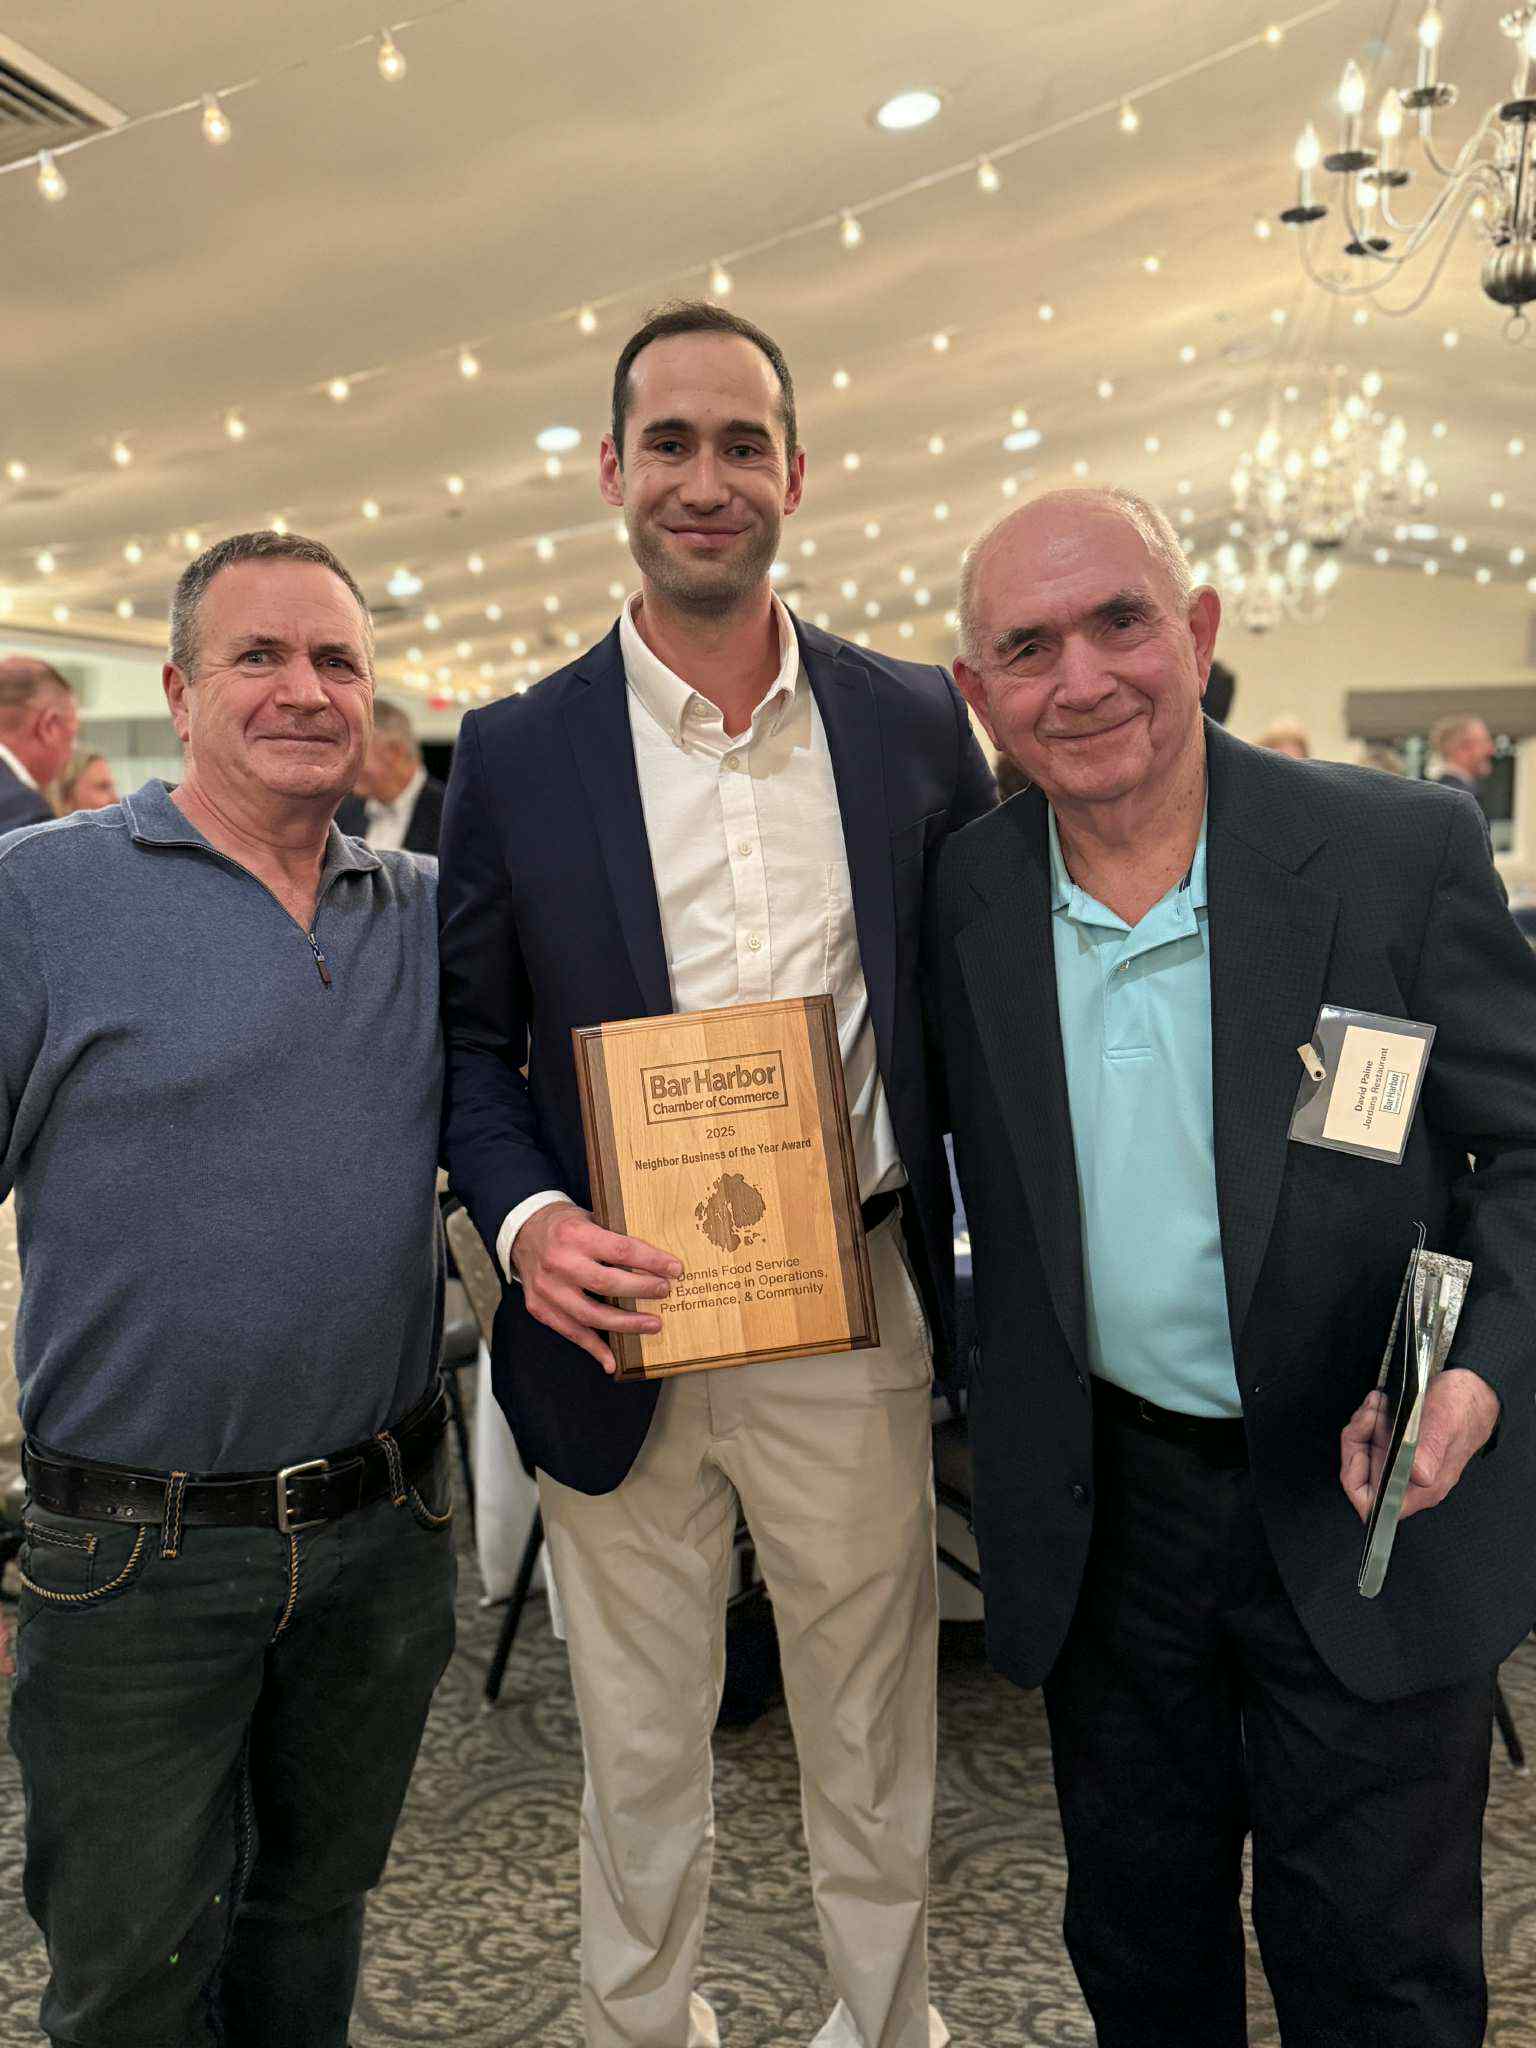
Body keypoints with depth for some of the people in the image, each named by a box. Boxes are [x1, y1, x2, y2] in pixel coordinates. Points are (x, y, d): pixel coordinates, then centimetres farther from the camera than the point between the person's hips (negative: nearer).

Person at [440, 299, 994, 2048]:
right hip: (623, 1321, 0)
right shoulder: (513, 753, -2)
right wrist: (527, 1219, -15)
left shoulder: (915, 723, 1)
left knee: (876, 1740, 19)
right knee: (636, 1756, 18)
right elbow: (467, 1037, 3)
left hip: (852, 1313, 1)